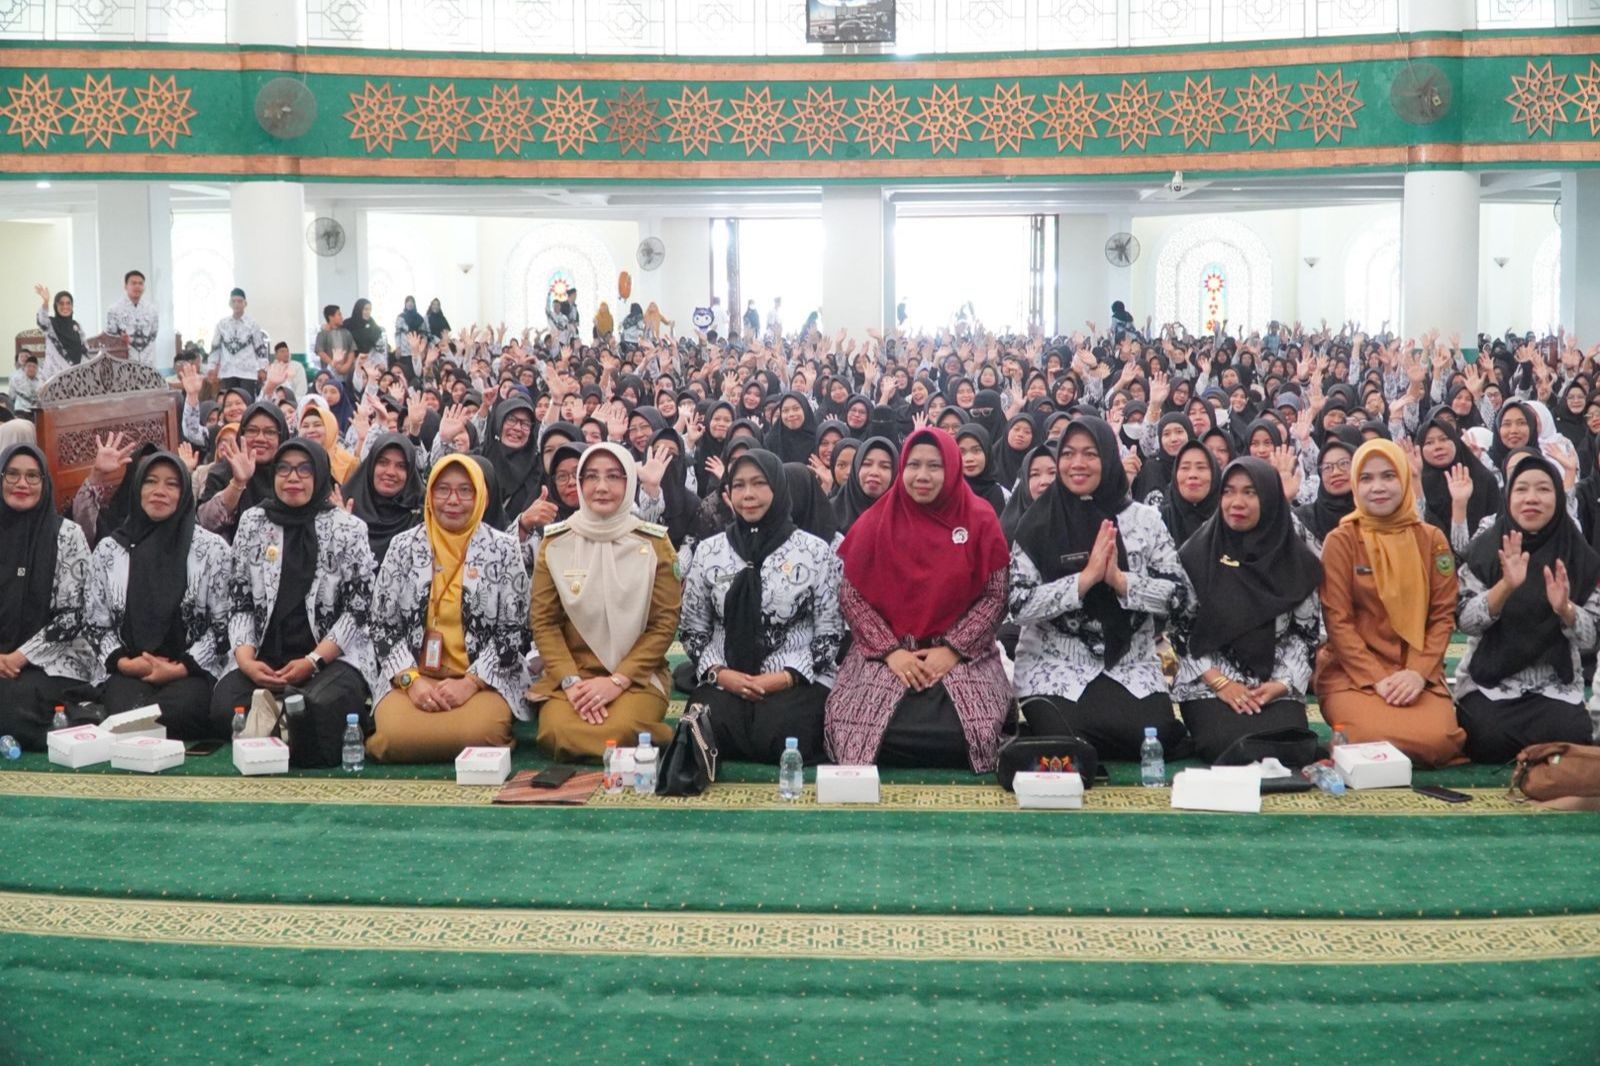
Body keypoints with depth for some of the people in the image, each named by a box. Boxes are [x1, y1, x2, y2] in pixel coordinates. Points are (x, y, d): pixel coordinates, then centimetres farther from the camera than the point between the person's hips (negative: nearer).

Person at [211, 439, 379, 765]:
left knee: (316, 708, -35)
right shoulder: (252, 523, 11)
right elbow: (240, 603, 9)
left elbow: (358, 608, -2)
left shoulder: (349, 529, 2)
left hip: (334, 657, -2)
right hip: (265, 657, 3)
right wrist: (246, 659, -9)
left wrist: (312, 661, -13)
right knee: (224, 707, -28)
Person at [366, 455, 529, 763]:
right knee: (396, 736, -29)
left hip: (485, 680, -1)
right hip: (412, 677, 1)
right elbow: (382, 625, 5)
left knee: (476, 735, -31)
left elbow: (515, 631, -2)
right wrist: (411, 680, -11)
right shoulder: (403, 546, 6)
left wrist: (470, 683, -14)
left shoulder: (504, 549, 1)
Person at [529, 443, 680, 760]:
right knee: (558, 734, -28)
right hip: (570, 674, 1)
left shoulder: (654, 543, 0)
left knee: (619, 734, -31)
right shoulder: (554, 542, 3)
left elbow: (665, 621, -2)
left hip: (636, 675, -1)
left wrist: (617, 680, -13)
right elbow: (543, 620, 2)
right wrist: (570, 681, -13)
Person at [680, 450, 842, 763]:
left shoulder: (815, 551, 1)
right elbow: (692, 629, 11)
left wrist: (787, 677, -12)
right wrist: (719, 672, -8)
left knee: (781, 740, -31)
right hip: (726, 681, 1)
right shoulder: (708, 551, 8)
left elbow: (830, 632, 2)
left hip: (798, 679, -1)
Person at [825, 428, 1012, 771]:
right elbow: (850, 596, 0)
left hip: (961, 655, 0)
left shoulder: (979, 520, 0)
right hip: (885, 655, 0)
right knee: (869, 734, -25)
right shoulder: (875, 522, 1)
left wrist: (952, 649, -12)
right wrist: (890, 651, -12)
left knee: (959, 735, -25)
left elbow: (995, 596, -1)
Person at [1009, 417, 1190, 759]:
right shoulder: (1038, 524, -2)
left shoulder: (1144, 519, 3)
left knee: (1155, 740, -23)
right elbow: (1019, 605, -11)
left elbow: (1178, 595, -1)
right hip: (1055, 670, -2)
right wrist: (1087, 577, -19)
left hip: (1132, 668, 2)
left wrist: (1120, 580, -17)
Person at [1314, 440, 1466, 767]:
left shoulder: (1432, 539, 7)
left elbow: (1443, 615, 5)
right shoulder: (1340, 540, -1)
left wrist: (1418, 672, -11)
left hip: (1417, 673, 3)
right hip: (1352, 672, -2)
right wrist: (1376, 677, -15)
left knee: (1436, 739, -27)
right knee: (1376, 738, -31)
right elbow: (1337, 619, -5)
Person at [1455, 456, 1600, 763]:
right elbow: (1464, 622, -10)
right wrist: (1506, 586, -27)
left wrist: (1564, 608, -23)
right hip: (1488, 681, -1)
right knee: (1490, 742, -28)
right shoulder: (1485, 548, -3)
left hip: (1556, 685, 2)